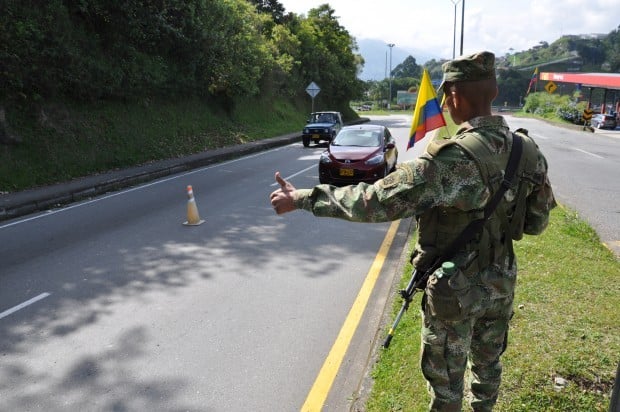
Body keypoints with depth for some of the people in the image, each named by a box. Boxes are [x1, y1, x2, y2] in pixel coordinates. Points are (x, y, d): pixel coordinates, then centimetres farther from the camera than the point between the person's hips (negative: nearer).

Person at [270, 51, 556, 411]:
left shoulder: (455, 159, -29)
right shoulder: (529, 150, -7)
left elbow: (377, 201, -33)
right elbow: (537, 222, 3)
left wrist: (302, 198, -26)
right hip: (502, 282, 7)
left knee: (446, 380, 16)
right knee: (488, 363, 28)